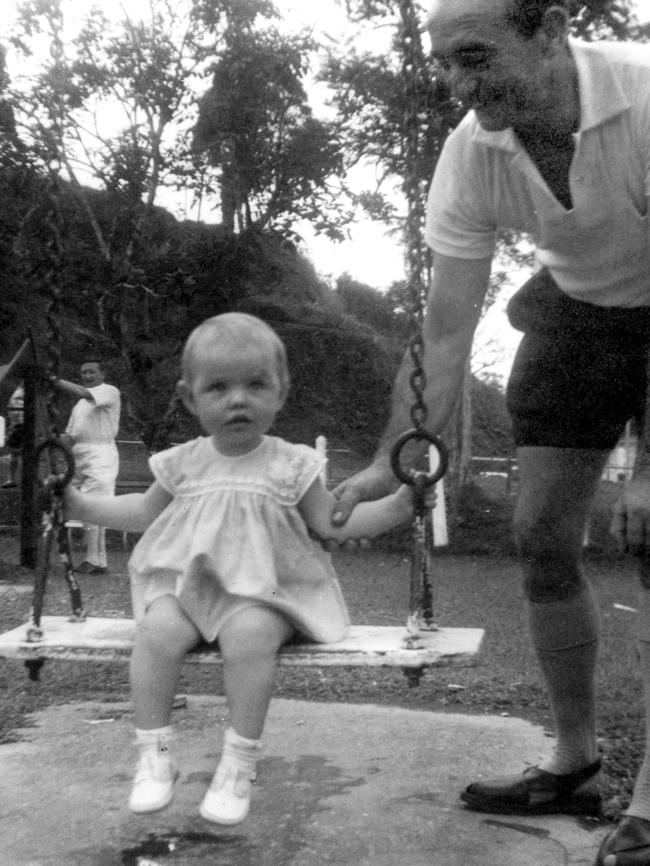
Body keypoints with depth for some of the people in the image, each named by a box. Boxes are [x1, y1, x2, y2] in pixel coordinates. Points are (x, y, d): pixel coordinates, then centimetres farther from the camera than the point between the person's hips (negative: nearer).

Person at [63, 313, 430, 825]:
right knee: (157, 630, -27)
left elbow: (333, 524, 4)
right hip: (187, 583, 3)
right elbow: (144, 512, 22)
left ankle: (240, 764, -19)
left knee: (249, 633, -34)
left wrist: (396, 506, -7)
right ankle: (154, 755, -13)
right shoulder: (184, 462, 7)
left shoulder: (291, 464, 1)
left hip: (262, 592, -2)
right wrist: (81, 504, 16)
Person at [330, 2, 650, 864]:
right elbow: (444, 331, -16)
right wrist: (394, 462, -22)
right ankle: (575, 763, 16)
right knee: (541, 536, 0)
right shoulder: (470, 154, -18)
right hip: (577, 310, 5)